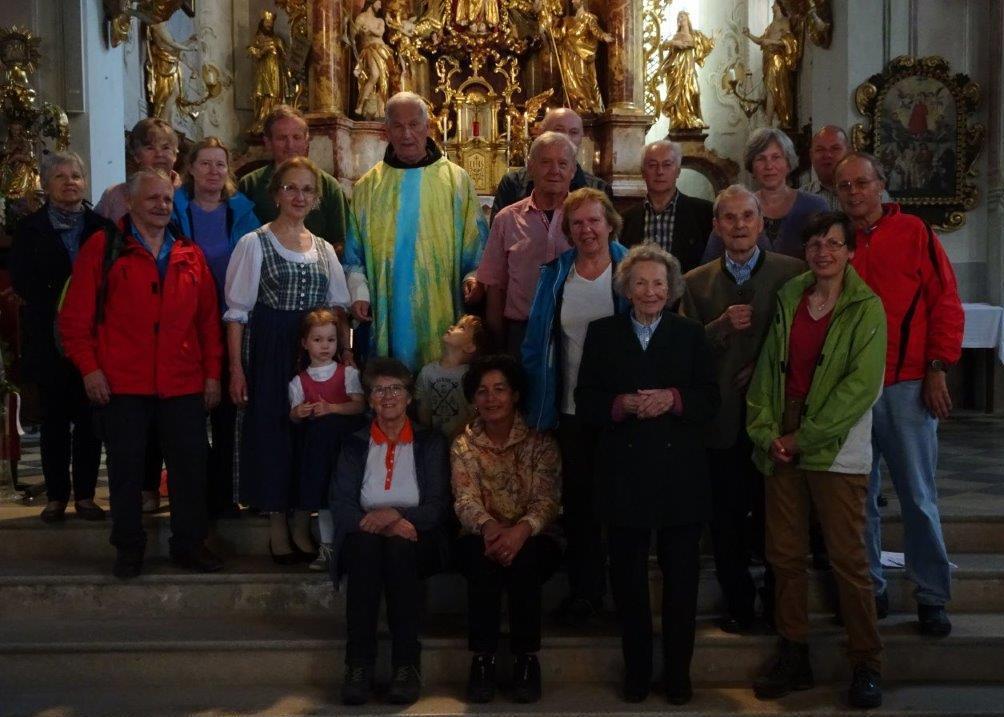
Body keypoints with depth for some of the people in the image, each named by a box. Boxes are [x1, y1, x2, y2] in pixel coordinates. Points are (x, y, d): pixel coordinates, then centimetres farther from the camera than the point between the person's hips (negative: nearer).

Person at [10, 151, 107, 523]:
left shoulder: (101, 226, 7)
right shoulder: (30, 229, 7)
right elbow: (21, 281, -1)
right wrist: (58, 309, -12)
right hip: (49, 339, 0)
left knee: (89, 419, 2)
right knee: (54, 419, 4)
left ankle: (85, 494, 8)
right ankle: (56, 495, 10)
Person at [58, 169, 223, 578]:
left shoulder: (189, 255, 11)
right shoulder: (103, 248, 2)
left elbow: (208, 319, 12)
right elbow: (75, 317, -1)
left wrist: (212, 373, 7)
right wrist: (89, 368, -8)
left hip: (184, 385, 3)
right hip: (121, 383, -3)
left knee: (191, 464, 5)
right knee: (126, 467, 5)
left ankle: (189, 544, 18)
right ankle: (129, 547, 18)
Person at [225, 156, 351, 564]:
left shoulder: (324, 249, 12)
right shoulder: (255, 243, -1)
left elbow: (339, 309, 14)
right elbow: (237, 311, -4)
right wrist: (236, 368, -11)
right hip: (269, 353, -4)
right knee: (271, 433, -1)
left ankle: (303, 526, 14)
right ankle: (278, 528, 10)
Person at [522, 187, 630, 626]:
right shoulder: (554, 276, 5)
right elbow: (536, 343, 7)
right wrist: (538, 405, 2)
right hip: (572, 409, 3)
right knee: (578, 501, 9)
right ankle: (583, 592, 24)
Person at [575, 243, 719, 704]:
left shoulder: (691, 334, 10)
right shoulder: (602, 334, 9)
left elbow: (710, 399, 2)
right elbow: (585, 402, 2)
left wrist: (672, 399, -15)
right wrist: (623, 404, -16)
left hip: (679, 474, 0)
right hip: (623, 472, 0)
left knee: (681, 576, 5)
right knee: (628, 577, 7)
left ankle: (678, 673, 17)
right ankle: (636, 670, 20)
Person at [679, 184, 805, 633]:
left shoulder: (793, 272, 1)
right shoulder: (696, 283, 7)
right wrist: (722, 326, -14)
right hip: (722, 420, 2)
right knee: (727, 518, 7)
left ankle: (780, 603, 23)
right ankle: (737, 604, 21)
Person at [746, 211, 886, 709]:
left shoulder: (866, 308, -5)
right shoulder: (788, 299, 9)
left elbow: (861, 384, -12)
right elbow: (768, 368, 9)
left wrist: (804, 438, -13)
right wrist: (767, 432, -4)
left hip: (836, 450, -4)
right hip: (781, 447, 5)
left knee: (848, 559, -2)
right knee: (785, 555, 8)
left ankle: (866, 666, 11)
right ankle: (793, 658, 21)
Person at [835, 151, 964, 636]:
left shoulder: (913, 233, 1)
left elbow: (946, 303, -1)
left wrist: (937, 369, -7)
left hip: (906, 386, -3)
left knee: (918, 496, 2)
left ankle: (932, 597, 13)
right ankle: (869, 590, 20)